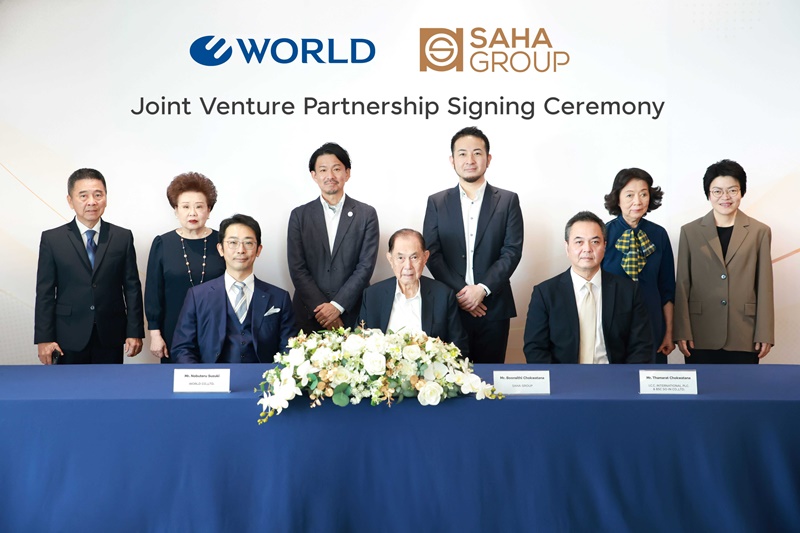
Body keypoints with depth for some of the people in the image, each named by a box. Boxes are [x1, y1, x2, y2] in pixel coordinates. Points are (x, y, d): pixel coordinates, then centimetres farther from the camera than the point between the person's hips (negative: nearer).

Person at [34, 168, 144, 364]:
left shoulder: (123, 237, 4)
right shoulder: (52, 239, 2)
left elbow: (132, 287, 3)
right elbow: (45, 292, 1)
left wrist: (135, 333, -1)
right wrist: (44, 339, -4)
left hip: (111, 338, 1)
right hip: (69, 340, 0)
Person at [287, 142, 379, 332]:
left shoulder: (367, 214, 1)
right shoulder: (299, 215, 4)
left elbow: (366, 266, -5)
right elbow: (297, 269, -1)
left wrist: (337, 306, -12)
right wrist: (321, 308, -11)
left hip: (354, 315, 0)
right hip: (310, 315, 1)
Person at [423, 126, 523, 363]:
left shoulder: (508, 201, 5)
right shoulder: (437, 202, 7)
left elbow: (512, 252, -2)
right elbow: (432, 254, 0)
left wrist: (482, 289, -13)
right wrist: (460, 291, -10)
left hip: (493, 307, 0)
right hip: (450, 306, 1)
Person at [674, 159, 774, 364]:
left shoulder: (759, 231, 6)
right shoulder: (690, 231, 4)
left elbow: (764, 287, 4)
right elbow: (682, 286, 2)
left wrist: (765, 333, 0)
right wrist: (682, 331, -3)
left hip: (744, 335, 0)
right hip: (700, 335, 0)